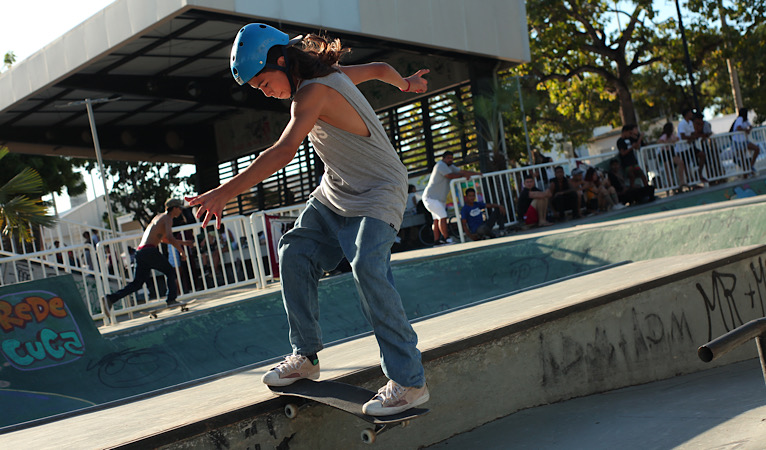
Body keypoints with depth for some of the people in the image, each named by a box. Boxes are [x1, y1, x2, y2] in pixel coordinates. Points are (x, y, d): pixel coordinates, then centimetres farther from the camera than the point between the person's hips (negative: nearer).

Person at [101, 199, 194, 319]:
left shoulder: (159, 216, 28)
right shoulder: (167, 218, 0)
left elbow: (164, 239, 41)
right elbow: (169, 238, -17)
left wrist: (183, 242, 43)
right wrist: (181, 251, -8)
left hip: (139, 252, 8)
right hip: (149, 251, -8)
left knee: (137, 283, 3)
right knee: (170, 272, 8)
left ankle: (110, 298, -10)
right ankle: (171, 299, 1)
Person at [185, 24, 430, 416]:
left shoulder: (313, 93, -25)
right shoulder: (332, 73, 3)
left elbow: (283, 153, -39)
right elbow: (379, 69, 20)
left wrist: (225, 192, -45)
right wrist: (406, 83, 42)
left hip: (378, 195, -10)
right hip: (333, 195, 10)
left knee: (367, 267, -29)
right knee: (294, 252, -4)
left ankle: (409, 382, -24)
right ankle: (305, 357, 7)